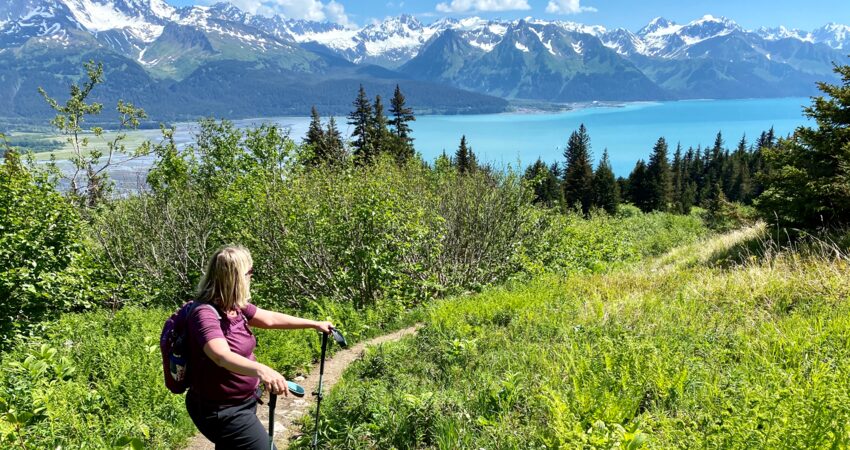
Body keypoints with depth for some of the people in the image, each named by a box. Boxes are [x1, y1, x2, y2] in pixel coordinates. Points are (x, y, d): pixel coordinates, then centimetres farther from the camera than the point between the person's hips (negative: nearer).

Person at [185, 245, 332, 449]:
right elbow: (222, 356, -43)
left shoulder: (234, 306, -1)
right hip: (221, 410, -9)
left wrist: (315, 324, 16)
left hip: (239, 402, 9)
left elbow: (270, 319, 11)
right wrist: (261, 370, -60)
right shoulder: (205, 313, -27)